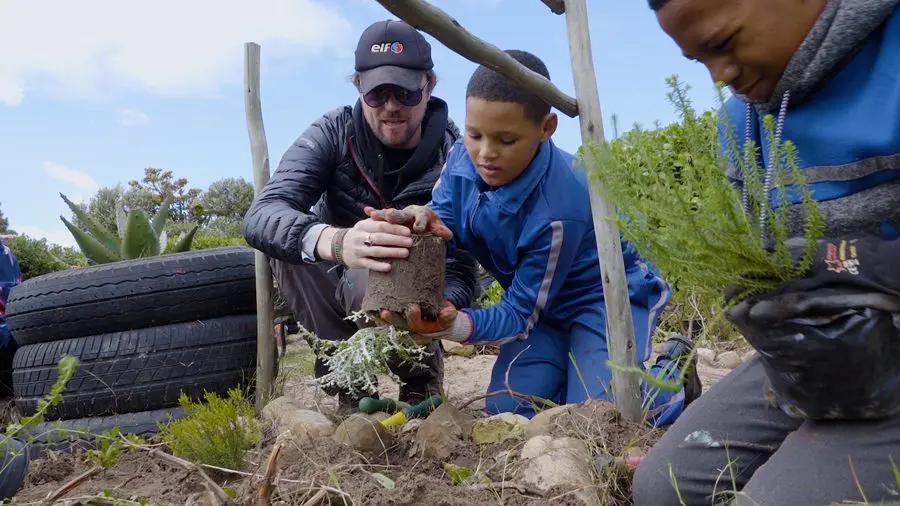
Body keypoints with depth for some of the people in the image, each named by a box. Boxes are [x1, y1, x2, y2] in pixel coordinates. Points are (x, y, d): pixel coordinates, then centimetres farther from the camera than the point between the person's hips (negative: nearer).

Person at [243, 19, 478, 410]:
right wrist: (336, 241, -58)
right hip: (333, 289, 2)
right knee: (292, 237, -29)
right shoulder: (334, 132, -19)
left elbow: (460, 267, -25)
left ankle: (421, 377, -2)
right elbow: (261, 215, -35)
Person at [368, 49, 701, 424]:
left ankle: (674, 369, 12)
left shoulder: (558, 211, -35)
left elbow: (521, 313, -27)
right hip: (545, 305, 6)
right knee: (508, 409, -9)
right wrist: (421, 223, -36)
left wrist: (458, 326, -44)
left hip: (606, 296, -5)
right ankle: (575, 362, 20)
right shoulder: (464, 157, -17)